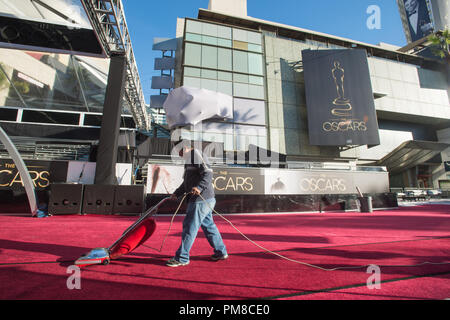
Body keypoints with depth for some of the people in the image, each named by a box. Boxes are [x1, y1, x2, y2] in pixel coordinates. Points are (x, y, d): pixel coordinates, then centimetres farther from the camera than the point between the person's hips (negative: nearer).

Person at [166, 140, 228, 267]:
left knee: (190, 227, -2)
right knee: (208, 225, 17)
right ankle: (221, 252, 30)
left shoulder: (196, 154, -9)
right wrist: (177, 193, 25)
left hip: (201, 199, -10)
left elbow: (208, 173, -21)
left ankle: (182, 258, 11)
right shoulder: (189, 159, 21)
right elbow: (187, 182, 28)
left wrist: (199, 187, -33)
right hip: (205, 200, 10)